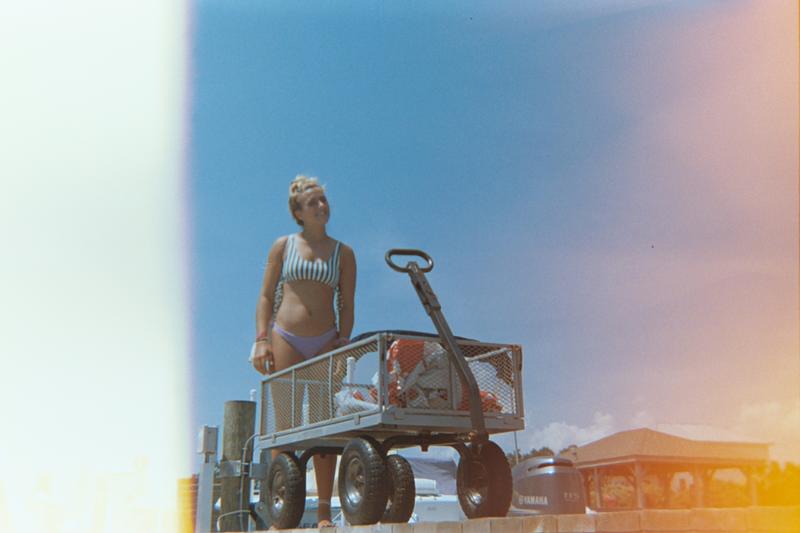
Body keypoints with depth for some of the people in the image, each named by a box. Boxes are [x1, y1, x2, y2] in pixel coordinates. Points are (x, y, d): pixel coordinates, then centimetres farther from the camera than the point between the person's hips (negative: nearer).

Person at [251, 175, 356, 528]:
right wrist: (261, 340, -5)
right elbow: (266, 296, 6)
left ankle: (324, 512, 2)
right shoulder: (283, 247, 8)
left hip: (326, 343, 1)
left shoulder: (343, 253, 10)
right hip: (285, 339, -1)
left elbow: (346, 305, 9)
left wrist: (343, 343, -2)